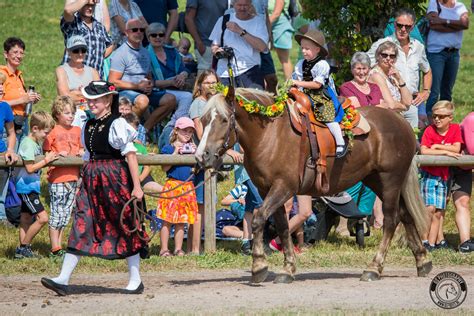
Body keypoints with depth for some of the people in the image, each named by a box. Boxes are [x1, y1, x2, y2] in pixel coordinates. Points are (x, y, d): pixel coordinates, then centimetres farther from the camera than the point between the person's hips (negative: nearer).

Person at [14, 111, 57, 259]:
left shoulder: (37, 143, 11)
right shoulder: (28, 144, -18)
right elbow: (30, 168, -20)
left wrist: (49, 158, 4)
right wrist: (46, 160, -13)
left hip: (31, 187, 10)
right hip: (26, 187, -10)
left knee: (26, 220, 12)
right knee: (42, 217, -12)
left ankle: (22, 250, 17)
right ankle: (24, 247, -4)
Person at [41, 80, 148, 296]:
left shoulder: (117, 124, -9)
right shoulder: (88, 126, 12)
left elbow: (130, 155, -12)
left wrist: (136, 186, -15)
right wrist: (86, 181, 17)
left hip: (115, 179, -6)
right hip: (91, 180, 6)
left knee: (125, 228, 2)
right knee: (81, 227, -2)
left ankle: (135, 280, 12)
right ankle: (63, 280, -8)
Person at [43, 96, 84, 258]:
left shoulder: (77, 131, 11)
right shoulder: (54, 132, -6)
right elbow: (45, 152, -2)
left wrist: (81, 152, 2)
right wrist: (57, 155, -18)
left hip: (73, 178, 6)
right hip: (57, 178, -6)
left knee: (66, 214, 10)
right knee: (57, 213, -4)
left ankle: (59, 246, 17)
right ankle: (55, 249, -2)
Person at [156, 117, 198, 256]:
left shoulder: (191, 148, 13)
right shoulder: (169, 148, -1)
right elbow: (165, 168, -11)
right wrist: (176, 153, -16)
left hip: (187, 187, 4)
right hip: (172, 186, -4)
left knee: (181, 221, 7)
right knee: (167, 220, -4)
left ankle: (178, 249, 12)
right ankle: (164, 249, -1)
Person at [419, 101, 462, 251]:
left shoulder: (455, 129, -1)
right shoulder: (430, 130, -9)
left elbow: (456, 149, -14)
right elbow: (423, 151, -22)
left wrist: (437, 147, -17)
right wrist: (445, 151, -21)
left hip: (444, 175, 3)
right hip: (429, 173, -3)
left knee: (438, 212, 5)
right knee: (429, 208, -14)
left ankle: (432, 243, 11)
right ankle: (424, 240, -7)